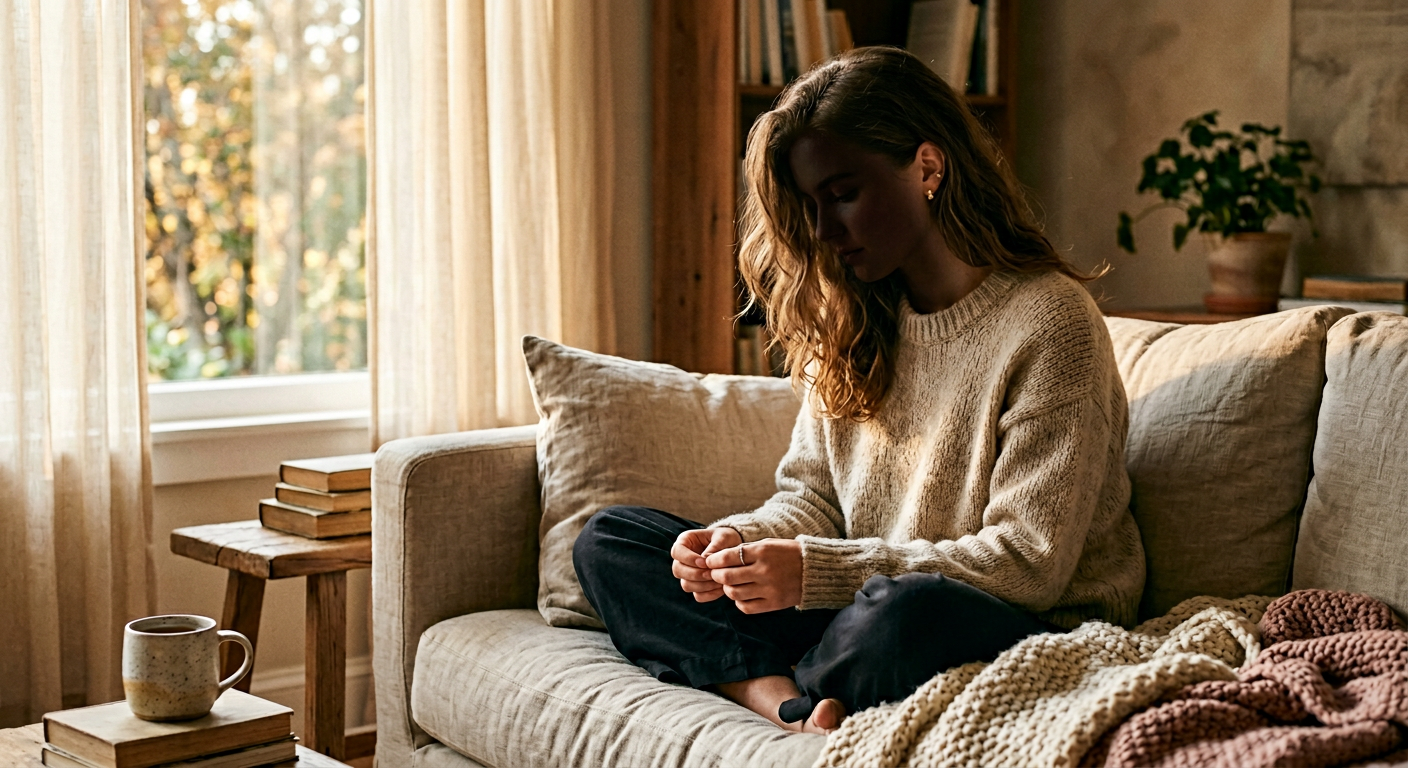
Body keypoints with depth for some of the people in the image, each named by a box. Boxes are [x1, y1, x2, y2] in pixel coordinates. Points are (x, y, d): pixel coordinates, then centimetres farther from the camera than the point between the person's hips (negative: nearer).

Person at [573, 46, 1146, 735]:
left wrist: (816, 572, -24)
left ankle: (771, 688, -10)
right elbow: (811, 494, 12)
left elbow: (1028, 563, -17)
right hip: (860, 604, 7)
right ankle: (788, 703, -24)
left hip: (1026, 632, -7)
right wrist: (742, 541, -12)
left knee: (912, 610, -42)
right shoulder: (848, 318, 9)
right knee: (609, 540, -1)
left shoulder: (1048, 323, -13)